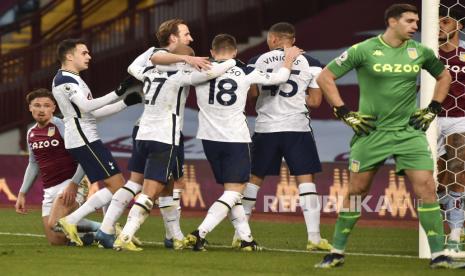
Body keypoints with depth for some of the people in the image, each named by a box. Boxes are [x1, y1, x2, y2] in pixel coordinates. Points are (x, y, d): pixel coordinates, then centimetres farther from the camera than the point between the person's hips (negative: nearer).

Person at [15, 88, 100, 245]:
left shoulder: (61, 126, -10)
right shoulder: (31, 133, 13)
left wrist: (73, 184, -24)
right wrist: (22, 194, 22)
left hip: (70, 186, -7)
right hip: (49, 190, 7)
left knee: (54, 225, -28)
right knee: (56, 241, -1)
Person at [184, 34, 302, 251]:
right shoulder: (246, 73, -6)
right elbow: (279, 77, 7)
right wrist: (289, 58, 24)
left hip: (210, 138, 3)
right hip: (236, 139, -3)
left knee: (231, 190, 16)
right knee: (232, 193, -2)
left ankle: (246, 238, 15)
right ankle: (199, 234, -18)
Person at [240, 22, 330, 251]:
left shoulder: (257, 62, 4)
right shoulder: (310, 64, 2)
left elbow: (251, 94, 6)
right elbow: (315, 101, 1)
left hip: (265, 128, 2)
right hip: (297, 127, -2)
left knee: (254, 178, 14)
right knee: (306, 179, 0)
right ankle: (314, 237, -9)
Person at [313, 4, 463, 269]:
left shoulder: (420, 52, 2)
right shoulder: (363, 50, -8)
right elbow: (325, 77, -2)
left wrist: (432, 110, 11)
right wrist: (345, 114, -5)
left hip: (409, 131, 2)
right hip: (371, 132, -2)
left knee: (427, 188, -9)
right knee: (356, 190, 4)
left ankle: (439, 255, -4)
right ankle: (337, 252, 17)